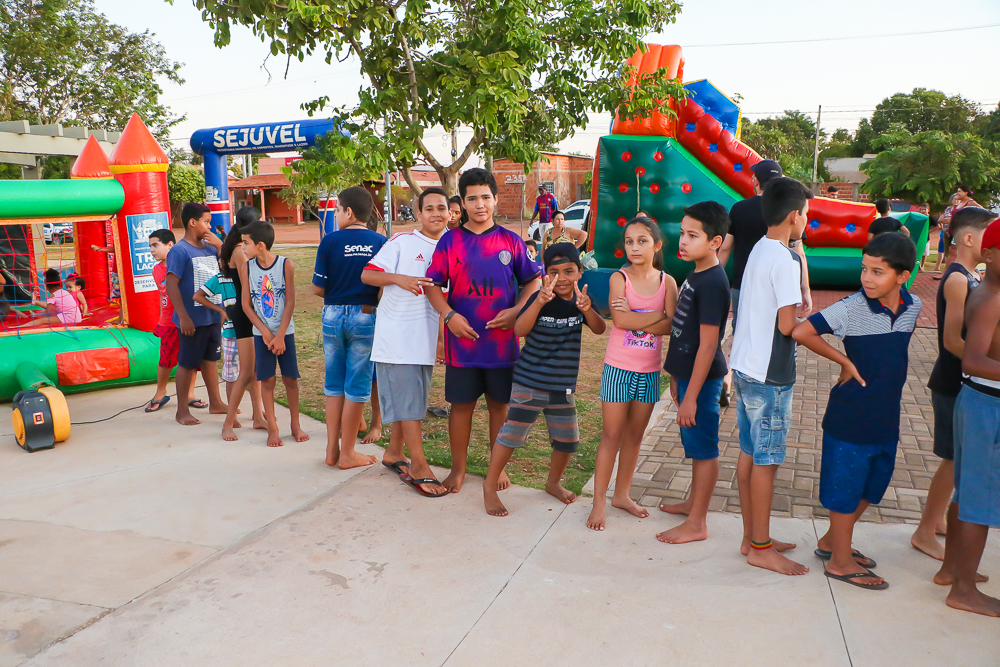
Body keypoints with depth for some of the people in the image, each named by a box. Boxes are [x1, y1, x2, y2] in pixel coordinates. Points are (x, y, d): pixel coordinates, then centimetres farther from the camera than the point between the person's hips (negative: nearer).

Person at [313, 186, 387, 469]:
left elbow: (318, 289, -5)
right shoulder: (381, 243, -5)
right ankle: (347, 453, 14)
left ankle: (332, 449, 21)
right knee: (357, 386, 7)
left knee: (334, 384, 15)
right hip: (366, 317, -1)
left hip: (333, 315, 1)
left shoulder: (330, 241, -7)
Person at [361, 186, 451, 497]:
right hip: (396, 334, -6)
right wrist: (399, 278, -23)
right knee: (407, 399, -5)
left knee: (413, 399, 14)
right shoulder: (402, 242, -6)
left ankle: (394, 452, 30)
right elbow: (367, 274, -9)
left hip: (426, 337, 6)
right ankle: (419, 467, 1)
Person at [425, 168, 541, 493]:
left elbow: (532, 282, 8)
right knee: (461, 404, 7)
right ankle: (458, 468, 23)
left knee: (500, 403, 11)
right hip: (462, 338, -1)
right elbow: (433, 285, 1)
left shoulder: (511, 241, 3)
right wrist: (449, 315, -14)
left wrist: (516, 311, -9)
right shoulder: (451, 241, 1)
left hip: (502, 339, 1)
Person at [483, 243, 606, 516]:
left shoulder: (580, 300, 0)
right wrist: (539, 301, -42)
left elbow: (600, 329, -12)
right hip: (530, 383, -5)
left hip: (564, 386, 5)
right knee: (512, 434, -5)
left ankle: (553, 483, 38)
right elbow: (520, 329, -27)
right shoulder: (540, 298, -14)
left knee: (568, 439, 13)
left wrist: (587, 309, -33)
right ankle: (490, 486, 12)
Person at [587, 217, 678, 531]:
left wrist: (634, 317, -18)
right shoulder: (619, 278, -6)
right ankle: (599, 501, 10)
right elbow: (621, 319, -21)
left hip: (649, 370, 3)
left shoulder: (667, 281, 1)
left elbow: (670, 327, -10)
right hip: (619, 367, -3)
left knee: (634, 435, 14)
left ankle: (621, 494, 28)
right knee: (612, 435, 1)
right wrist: (657, 316, -16)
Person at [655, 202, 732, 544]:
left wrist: (691, 395, -22)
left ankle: (697, 524, 13)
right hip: (687, 373, 9)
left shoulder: (712, 282, -21)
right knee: (695, 444, 21)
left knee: (704, 448, 2)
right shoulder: (696, 275, 9)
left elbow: (708, 344, -23)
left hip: (702, 379, -9)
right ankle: (694, 501, 38)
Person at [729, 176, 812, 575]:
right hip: (770, 375, -9)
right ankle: (761, 549, 11)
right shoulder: (785, 259, -16)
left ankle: (752, 537, 25)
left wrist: (801, 312, 10)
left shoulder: (759, 250, 11)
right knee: (766, 460, 0)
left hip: (745, 367, 9)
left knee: (749, 454, 14)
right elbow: (788, 325, -20)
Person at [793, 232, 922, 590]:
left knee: (871, 487, 19)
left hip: (886, 417, 7)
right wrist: (845, 362, -15)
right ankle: (841, 561, 21)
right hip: (850, 417, -6)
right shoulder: (852, 308, -18)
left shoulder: (913, 306, -1)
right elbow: (801, 332, -21)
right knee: (845, 487, 5)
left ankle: (832, 541, 37)